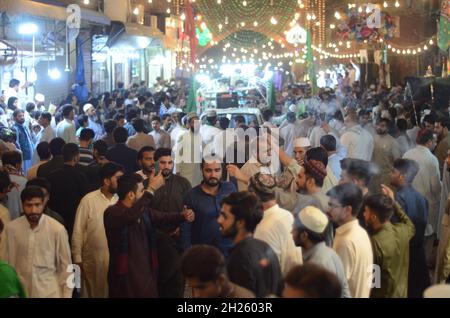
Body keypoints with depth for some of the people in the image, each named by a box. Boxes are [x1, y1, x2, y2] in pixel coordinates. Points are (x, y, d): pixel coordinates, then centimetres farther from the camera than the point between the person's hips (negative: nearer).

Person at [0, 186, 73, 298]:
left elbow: (65, 266, -3)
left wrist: (66, 295, -3)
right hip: (20, 292, 2)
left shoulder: (57, 229, -11)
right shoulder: (12, 228, -6)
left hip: (49, 292, -1)